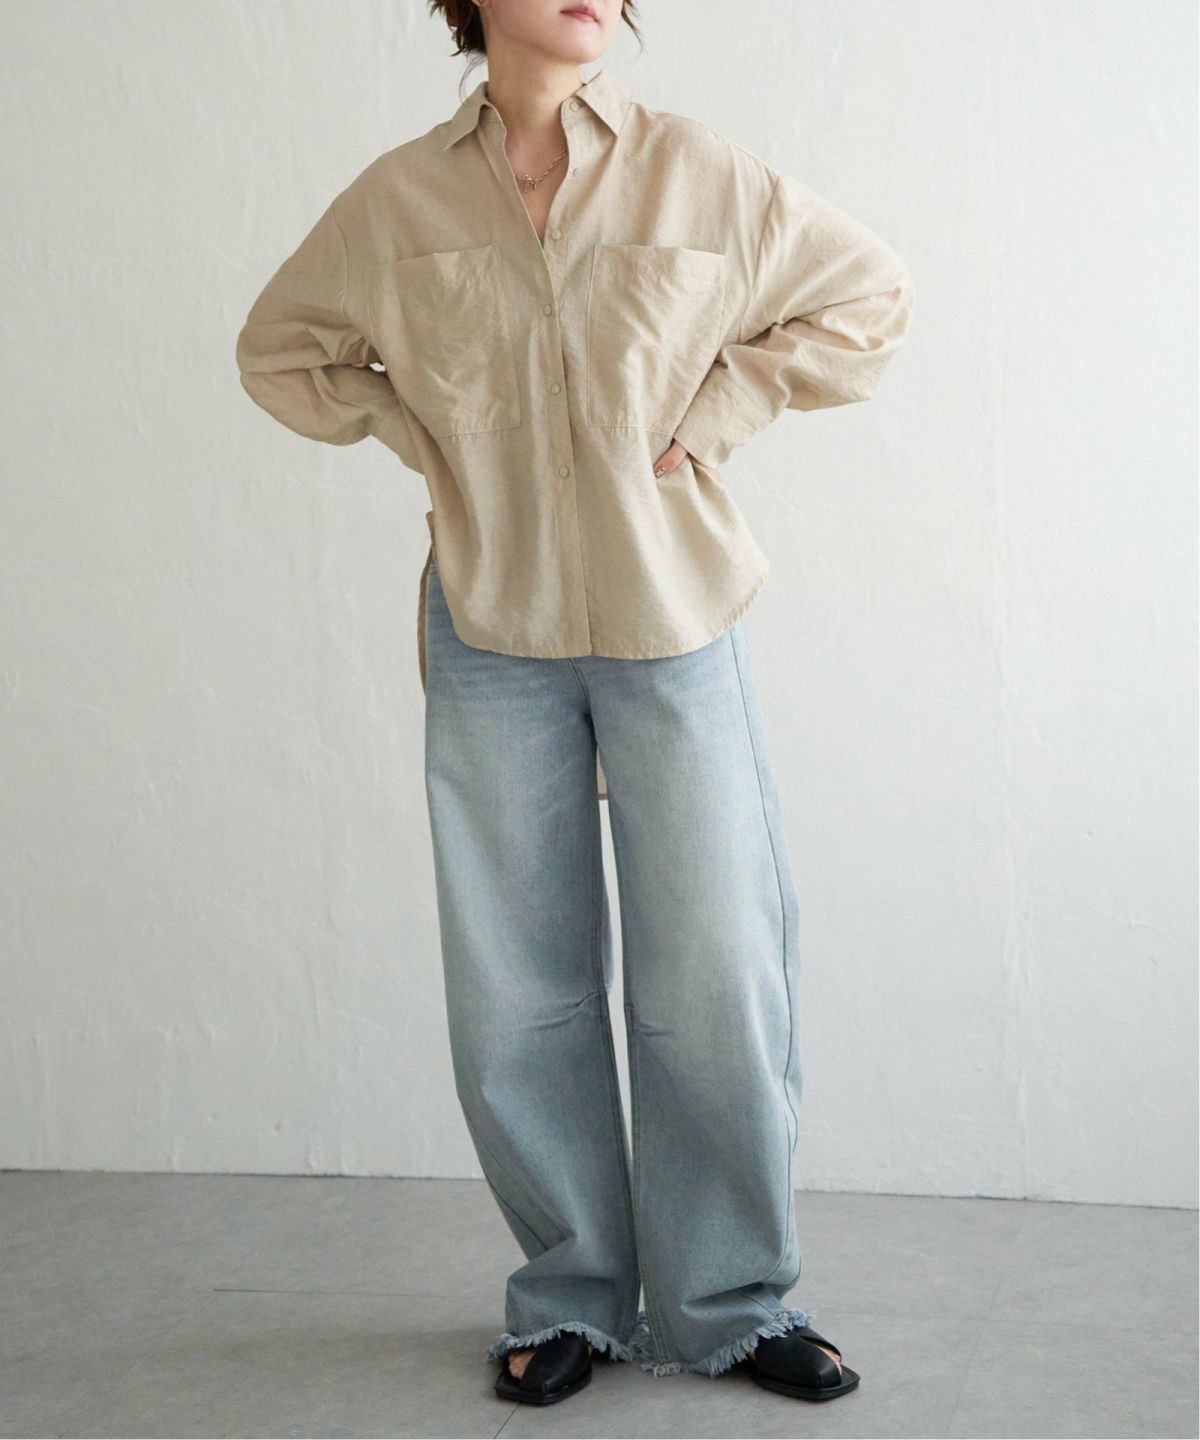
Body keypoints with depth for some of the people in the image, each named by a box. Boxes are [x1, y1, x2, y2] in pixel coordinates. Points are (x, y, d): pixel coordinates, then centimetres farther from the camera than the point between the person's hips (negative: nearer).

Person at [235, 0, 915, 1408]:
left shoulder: (701, 176, -3)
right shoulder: (397, 199, 0)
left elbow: (868, 297, 8)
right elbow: (280, 348, 15)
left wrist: (713, 411, -2)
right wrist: (414, 436, 1)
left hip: (673, 619, -1)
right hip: (491, 631, 1)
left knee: (713, 975, 1)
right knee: (517, 989, 6)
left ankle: (730, 1304, 19)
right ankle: (571, 1297, 23)